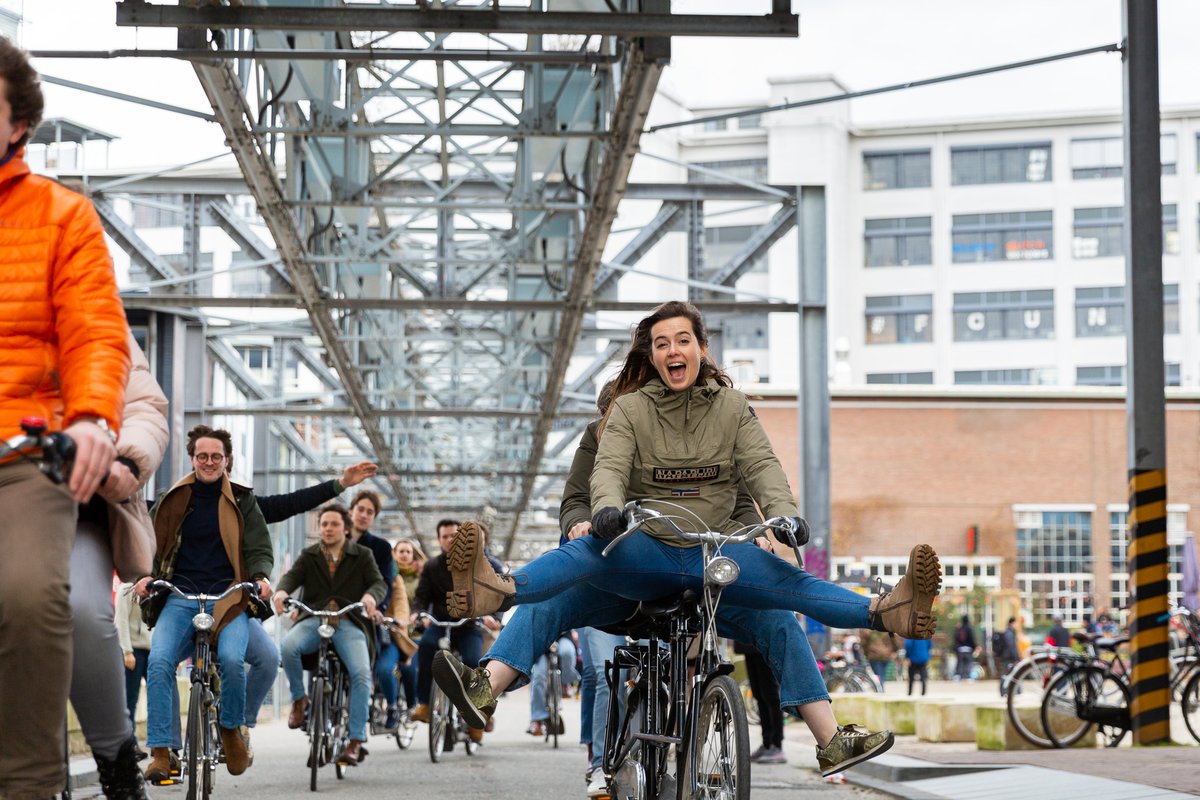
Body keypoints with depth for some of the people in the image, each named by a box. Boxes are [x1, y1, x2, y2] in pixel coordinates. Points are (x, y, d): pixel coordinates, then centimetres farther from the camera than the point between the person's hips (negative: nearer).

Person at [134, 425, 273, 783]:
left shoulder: (242, 501, 9)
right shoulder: (172, 500, 12)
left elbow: (260, 548, 7)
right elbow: (154, 545, 15)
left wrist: (260, 576, -14)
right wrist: (148, 576, -6)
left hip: (228, 595, -1)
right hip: (180, 595, 1)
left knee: (231, 658, -28)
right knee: (159, 661, -23)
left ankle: (233, 728, 0)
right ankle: (161, 751, -19)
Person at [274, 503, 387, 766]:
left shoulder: (362, 556, 15)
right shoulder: (309, 556, 20)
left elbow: (379, 582, 2)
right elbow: (293, 576, 2)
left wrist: (371, 596, -24)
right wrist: (282, 591, -23)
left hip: (349, 623, -1)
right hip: (314, 619, 1)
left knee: (361, 673, -25)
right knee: (288, 646, -33)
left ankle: (356, 741, -21)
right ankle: (299, 698, -7)